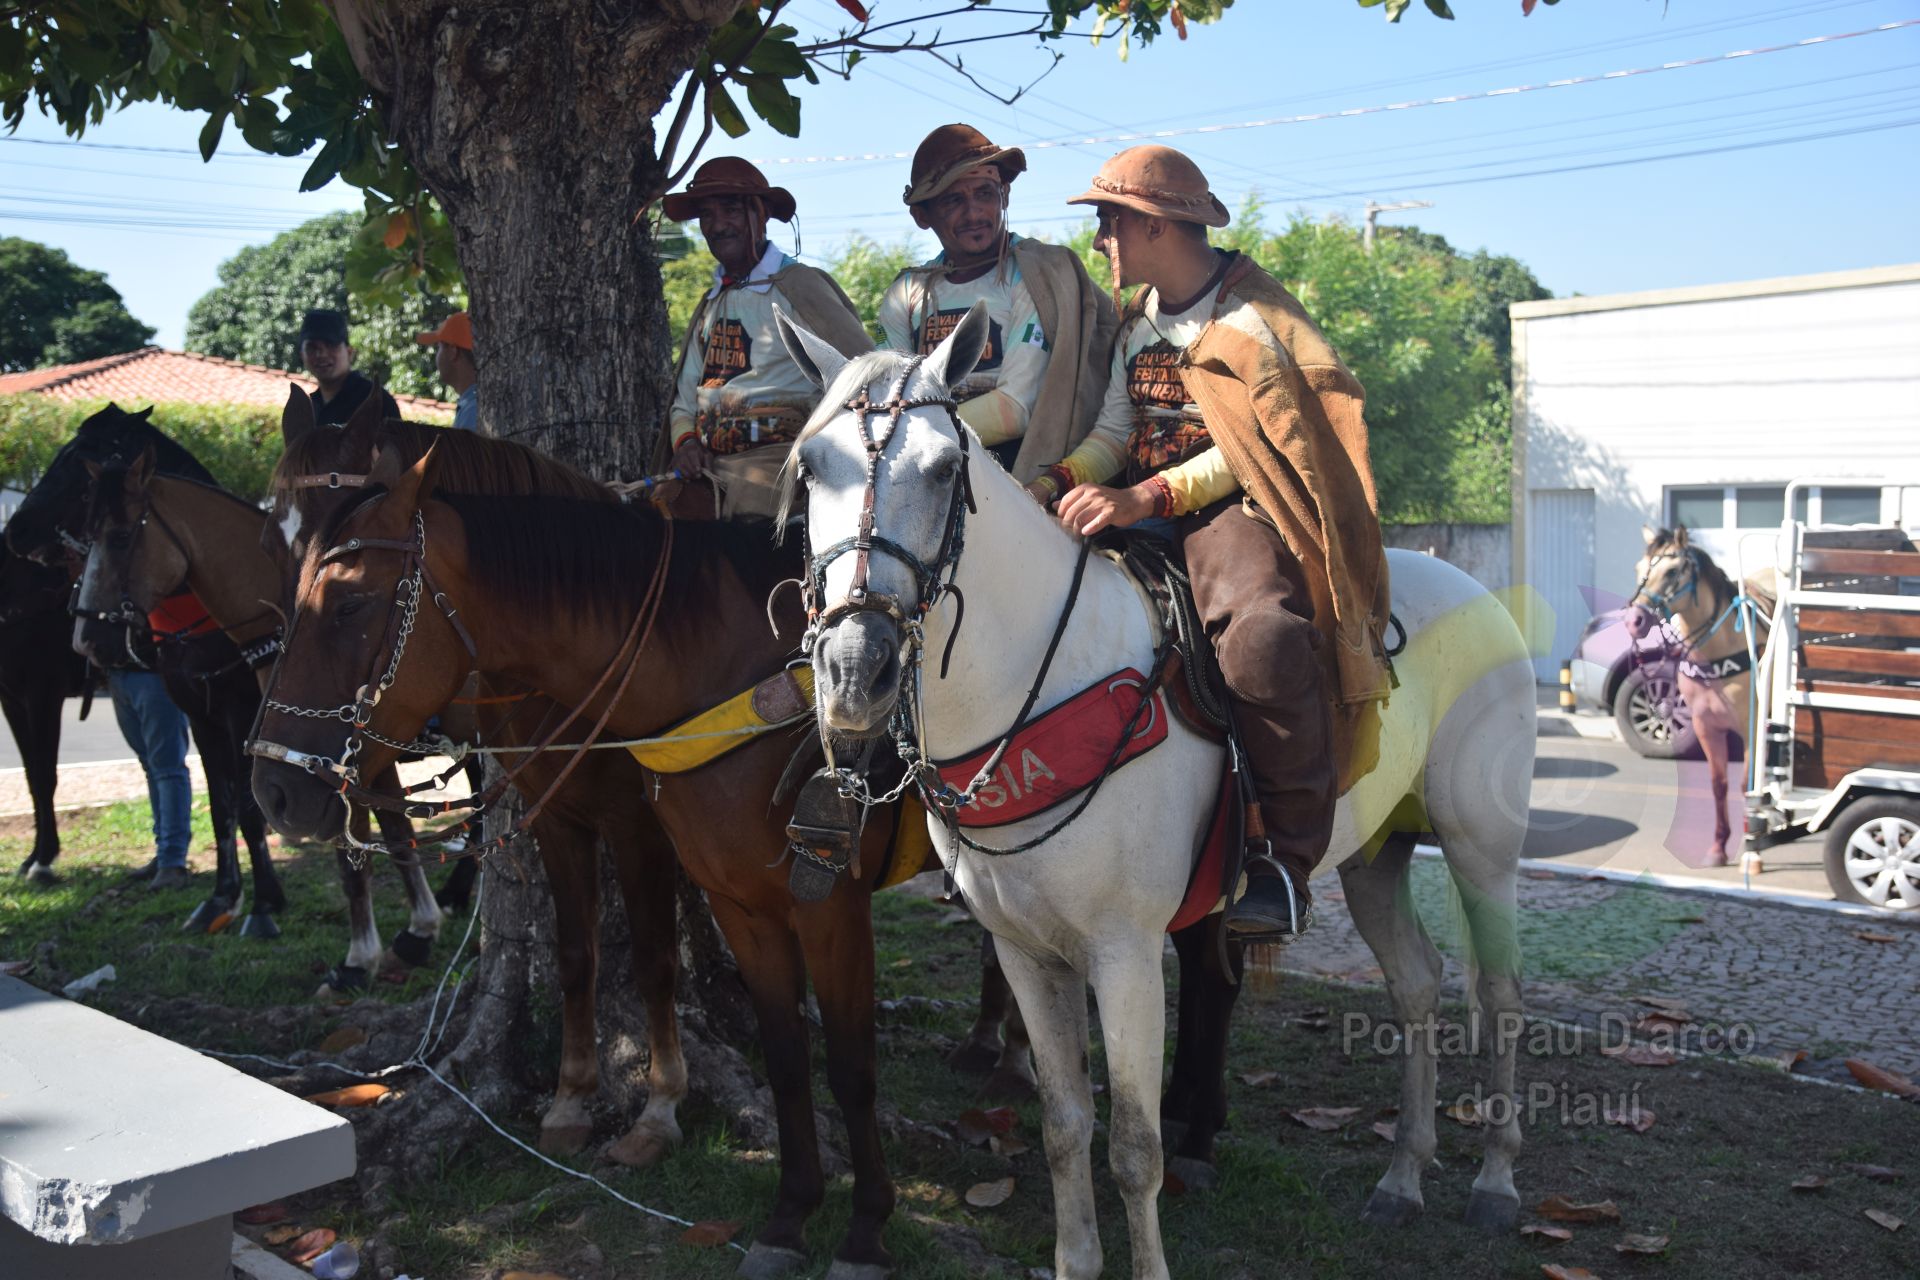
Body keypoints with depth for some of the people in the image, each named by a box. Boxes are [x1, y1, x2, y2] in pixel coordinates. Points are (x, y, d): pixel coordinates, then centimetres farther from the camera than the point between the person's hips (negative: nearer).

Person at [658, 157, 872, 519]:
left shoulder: (799, 285, 2)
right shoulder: (709, 306, 21)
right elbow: (685, 398, 24)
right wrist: (685, 441, 2)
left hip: (779, 461, -6)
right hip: (708, 468, 6)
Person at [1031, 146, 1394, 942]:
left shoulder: (1249, 317, -5)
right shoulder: (1136, 323, 19)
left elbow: (1249, 448, -15)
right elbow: (1113, 431, 13)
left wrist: (1147, 498, -28)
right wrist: (1054, 481, -8)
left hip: (1228, 508, -8)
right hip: (1138, 509, 8)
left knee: (1262, 637, -38)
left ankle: (1284, 857, -26)